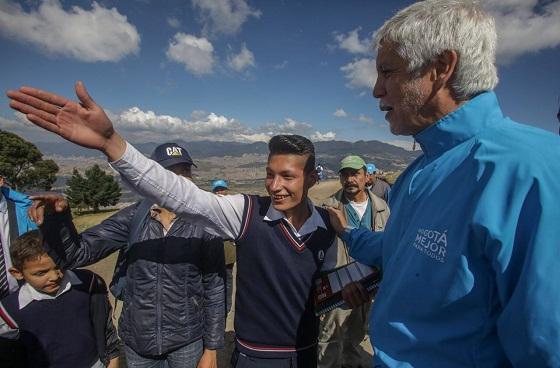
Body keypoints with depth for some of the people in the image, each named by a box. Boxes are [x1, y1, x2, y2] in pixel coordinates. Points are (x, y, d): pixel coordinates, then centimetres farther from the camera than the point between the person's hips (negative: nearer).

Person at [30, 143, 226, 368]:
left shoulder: (204, 226, -14)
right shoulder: (133, 218, -10)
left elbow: (214, 290, -9)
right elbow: (77, 254, -10)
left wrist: (211, 348, -5)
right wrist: (58, 217, -28)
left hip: (187, 342, -1)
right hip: (137, 340, 2)